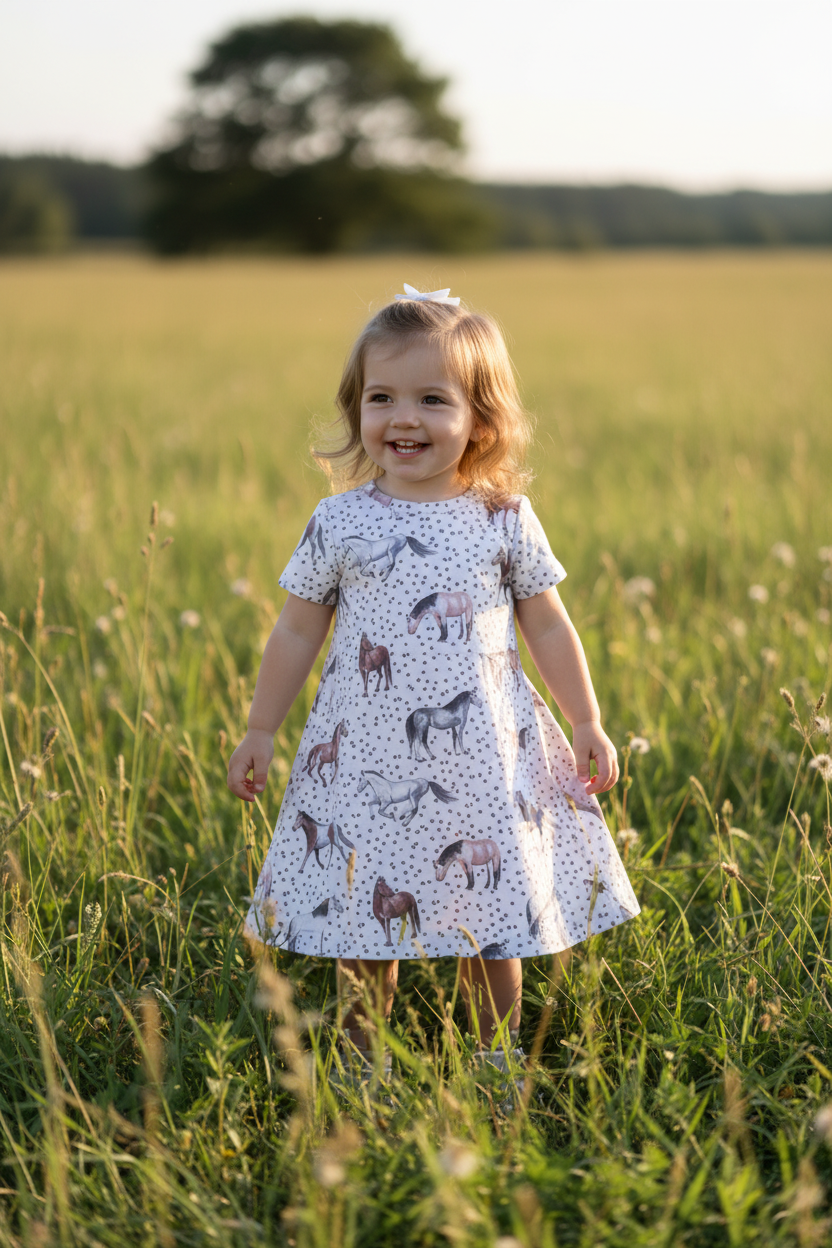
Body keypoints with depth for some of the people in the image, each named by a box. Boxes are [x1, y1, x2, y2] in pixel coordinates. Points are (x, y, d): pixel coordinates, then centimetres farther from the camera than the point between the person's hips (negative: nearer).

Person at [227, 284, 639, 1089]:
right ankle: (364, 1065, 23)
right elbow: (297, 633, 7)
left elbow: (548, 629, 9)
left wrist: (586, 725, 9)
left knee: (493, 925, 6)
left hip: (482, 759, 0)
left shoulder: (504, 520, 0)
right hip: (367, 759, 0)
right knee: (362, 916, 6)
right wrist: (259, 731, 8)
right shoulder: (340, 524, -1)